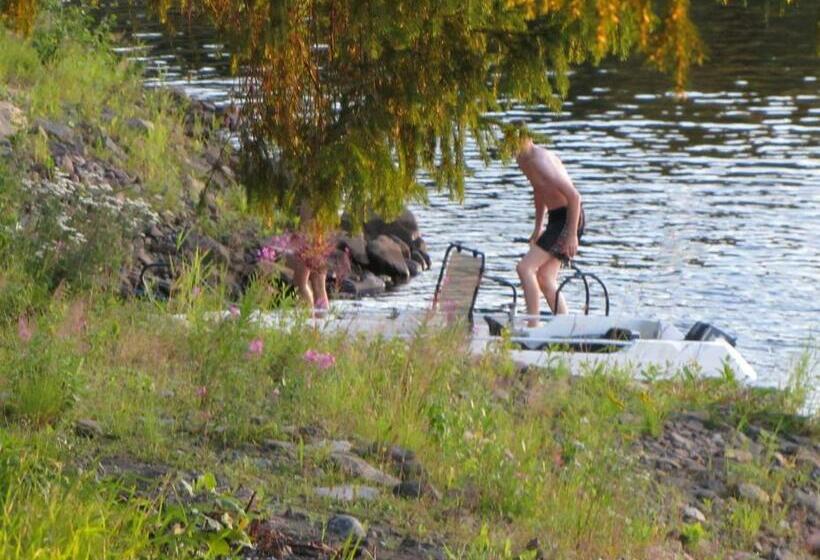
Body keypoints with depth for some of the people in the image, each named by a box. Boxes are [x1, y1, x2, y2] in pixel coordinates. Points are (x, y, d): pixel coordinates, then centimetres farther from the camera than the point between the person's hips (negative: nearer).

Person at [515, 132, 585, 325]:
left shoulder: (541, 162, -24)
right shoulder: (524, 159, 7)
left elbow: (574, 196, -27)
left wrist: (572, 235, -25)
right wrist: (538, 228, 26)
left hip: (569, 217, -10)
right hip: (555, 217, 10)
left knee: (525, 268, -15)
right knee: (545, 279, 6)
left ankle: (533, 324, -14)